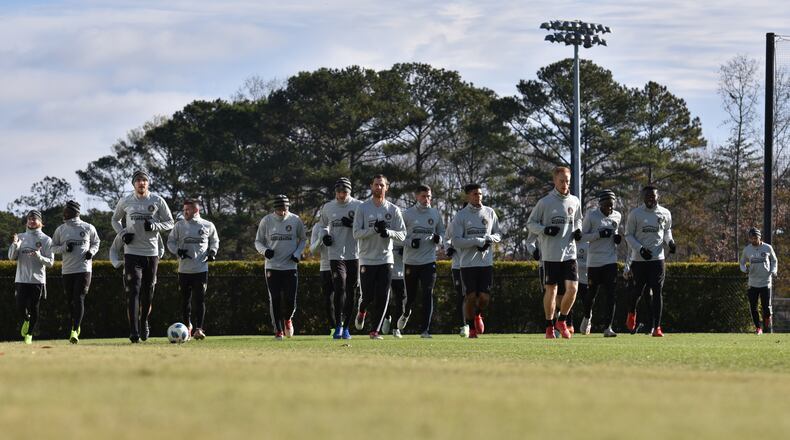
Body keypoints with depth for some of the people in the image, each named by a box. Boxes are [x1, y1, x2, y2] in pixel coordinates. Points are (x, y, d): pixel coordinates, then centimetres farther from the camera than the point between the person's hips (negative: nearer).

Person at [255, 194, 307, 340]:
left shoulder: (296, 220, 0)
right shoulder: (266, 221, -1)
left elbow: (303, 239, 13)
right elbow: (258, 241, 7)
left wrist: (298, 254, -4)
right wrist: (265, 250, -14)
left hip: (290, 267, 0)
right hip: (272, 267, 0)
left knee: (290, 299, -5)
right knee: (275, 299, -2)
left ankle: (287, 319, 26)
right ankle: (278, 329, 10)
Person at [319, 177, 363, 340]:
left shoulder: (358, 206, 1)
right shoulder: (328, 207, 7)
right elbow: (324, 226, 23)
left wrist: (353, 225, -16)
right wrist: (324, 236, 2)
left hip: (354, 255, 0)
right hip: (336, 255, 0)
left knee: (351, 292, 4)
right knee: (340, 287, -15)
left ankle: (346, 327, 16)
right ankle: (338, 326, -9)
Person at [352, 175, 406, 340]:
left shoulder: (393, 210, 5)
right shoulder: (362, 208, 0)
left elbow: (402, 234, 1)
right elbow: (356, 233, -6)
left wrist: (388, 232, -19)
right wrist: (375, 229, -20)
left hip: (385, 259, 1)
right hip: (367, 259, -1)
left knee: (382, 298, -4)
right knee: (368, 296, -2)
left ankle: (375, 330, 5)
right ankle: (362, 312, 32)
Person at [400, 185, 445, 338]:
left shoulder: (435, 214, 8)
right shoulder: (408, 214, 0)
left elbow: (441, 232, 19)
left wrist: (438, 239, -4)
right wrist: (410, 242, -15)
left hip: (429, 261, 1)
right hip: (410, 261, -1)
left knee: (428, 294, -10)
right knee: (410, 295, 7)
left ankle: (425, 329, -10)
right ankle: (406, 314, 41)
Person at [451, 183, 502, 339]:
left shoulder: (490, 213, 9)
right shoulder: (460, 216, -1)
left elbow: (498, 234, 16)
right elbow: (456, 241, -8)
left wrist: (490, 238, -7)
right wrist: (478, 241, -16)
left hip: (486, 262, 2)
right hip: (468, 262, -2)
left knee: (485, 297, -3)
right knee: (470, 296, -5)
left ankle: (478, 315, 29)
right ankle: (471, 327, 12)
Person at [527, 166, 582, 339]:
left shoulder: (574, 201, 8)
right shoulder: (545, 202, -4)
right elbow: (531, 223, 1)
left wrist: (578, 231, 4)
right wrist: (545, 230, -16)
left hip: (569, 252, 3)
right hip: (551, 254, -3)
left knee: (572, 288, -8)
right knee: (551, 289, 2)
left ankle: (562, 321, 11)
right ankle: (549, 326, 15)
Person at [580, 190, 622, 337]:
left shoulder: (617, 217, 7)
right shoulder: (591, 216, -6)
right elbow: (582, 237, -5)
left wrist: (618, 238, 0)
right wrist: (599, 234, -19)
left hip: (611, 260, 3)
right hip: (594, 260, -3)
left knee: (611, 295, -7)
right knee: (592, 292, 8)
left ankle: (608, 327, -5)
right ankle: (587, 316, 38)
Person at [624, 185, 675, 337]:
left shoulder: (665, 214, 5)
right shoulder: (635, 214, -2)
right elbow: (629, 235, 1)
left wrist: (670, 242, 0)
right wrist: (640, 249, -14)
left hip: (657, 258, 1)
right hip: (639, 258, -1)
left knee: (657, 292, -6)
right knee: (638, 290, 8)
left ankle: (656, 327, -6)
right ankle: (631, 313, 40)